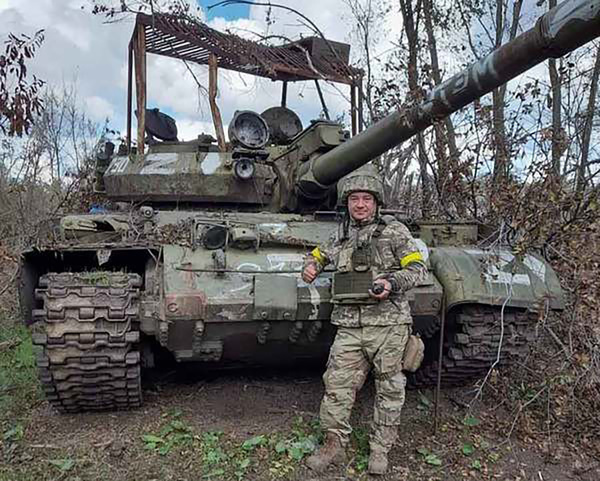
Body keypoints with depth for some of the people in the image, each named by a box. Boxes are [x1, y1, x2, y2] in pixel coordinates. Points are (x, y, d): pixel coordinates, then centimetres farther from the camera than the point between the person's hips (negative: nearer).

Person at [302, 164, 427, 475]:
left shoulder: (394, 231, 0)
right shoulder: (340, 236, 12)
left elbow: (418, 268, -1)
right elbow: (319, 254, 31)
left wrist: (392, 283, -18)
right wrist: (310, 266, 9)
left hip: (387, 324, -3)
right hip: (349, 326, 3)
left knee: (389, 388, 6)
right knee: (337, 384, 2)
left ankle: (380, 449, 22)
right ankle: (334, 444, 18)